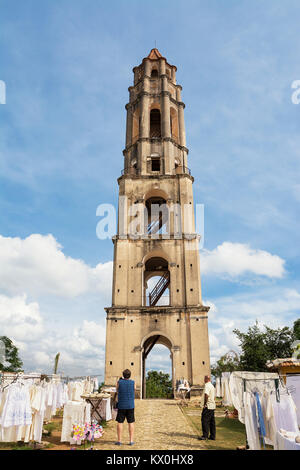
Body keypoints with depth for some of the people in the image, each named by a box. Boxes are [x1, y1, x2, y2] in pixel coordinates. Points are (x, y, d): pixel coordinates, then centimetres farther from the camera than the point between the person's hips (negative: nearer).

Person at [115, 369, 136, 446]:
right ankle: (131, 440, 9)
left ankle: (119, 440, 8)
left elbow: (117, 391, 10)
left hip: (121, 405, -1)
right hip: (130, 405, 1)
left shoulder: (119, 382, -7)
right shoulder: (133, 383, -5)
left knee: (120, 422, 7)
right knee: (131, 423, 8)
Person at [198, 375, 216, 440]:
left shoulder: (207, 385, -13)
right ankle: (213, 436, 13)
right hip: (213, 405, 9)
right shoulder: (212, 386, 16)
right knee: (212, 421, 11)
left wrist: (205, 404, -19)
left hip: (208, 406, -9)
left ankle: (205, 435, -5)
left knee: (204, 420, -5)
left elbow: (206, 395, -26)